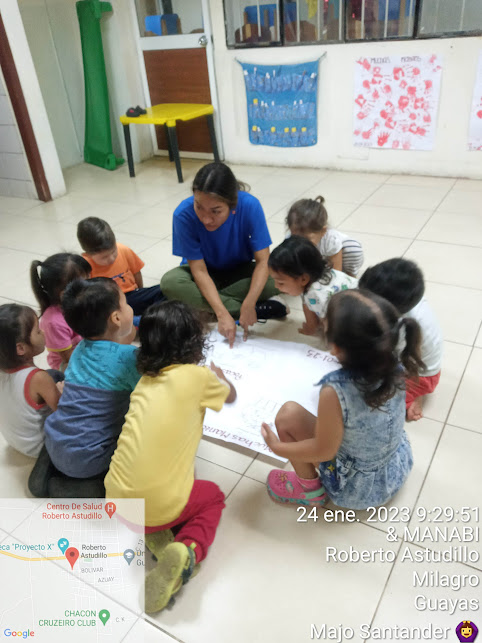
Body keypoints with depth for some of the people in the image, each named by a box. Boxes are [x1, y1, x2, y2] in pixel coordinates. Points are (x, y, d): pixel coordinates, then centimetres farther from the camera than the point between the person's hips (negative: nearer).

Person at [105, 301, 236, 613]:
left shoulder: (146, 379, 4)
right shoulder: (197, 376, -10)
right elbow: (231, 395, 12)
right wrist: (218, 375, 34)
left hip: (115, 500, 5)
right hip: (159, 505, -5)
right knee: (212, 496, 25)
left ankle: (153, 533, 10)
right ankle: (187, 550, -2)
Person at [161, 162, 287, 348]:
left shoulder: (250, 206, -27)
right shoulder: (184, 214, -28)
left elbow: (263, 260, -25)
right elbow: (199, 270, -26)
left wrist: (249, 304, -38)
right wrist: (222, 314, -37)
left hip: (240, 271, 0)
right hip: (206, 274, 1)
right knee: (170, 282, -32)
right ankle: (259, 310, -25)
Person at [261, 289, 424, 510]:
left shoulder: (335, 390, -37)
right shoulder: (395, 367, -20)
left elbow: (324, 451, -22)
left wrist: (277, 447, -9)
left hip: (358, 490, -6)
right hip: (400, 468, 6)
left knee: (288, 413, -9)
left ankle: (310, 490, 13)